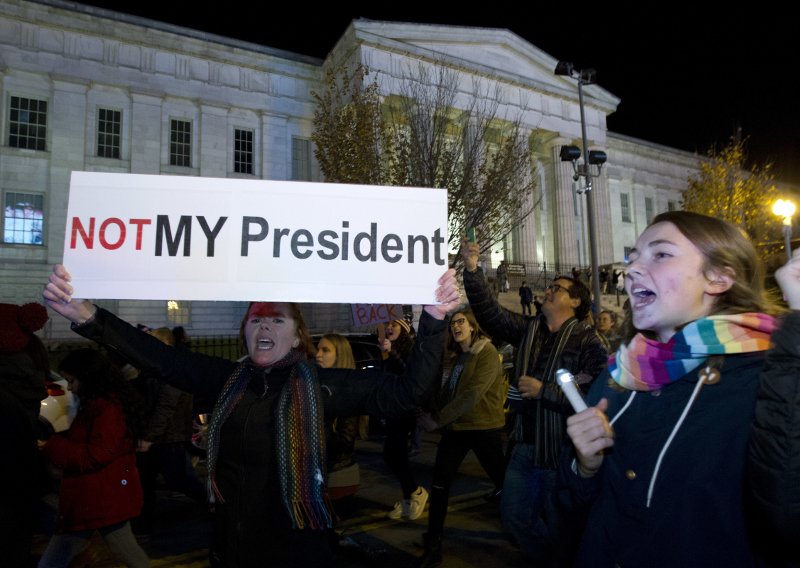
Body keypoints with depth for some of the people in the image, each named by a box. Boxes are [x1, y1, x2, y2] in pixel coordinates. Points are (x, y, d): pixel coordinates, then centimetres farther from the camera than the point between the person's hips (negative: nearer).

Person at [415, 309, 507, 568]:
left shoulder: (487, 353, -12)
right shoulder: (453, 355, 11)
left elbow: (472, 394, -22)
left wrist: (437, 419, -22)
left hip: (483, 427, -6)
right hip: (454, 427, 6)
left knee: (503, 481, 9)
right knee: (439, 484, 3)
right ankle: (433, 546, 16)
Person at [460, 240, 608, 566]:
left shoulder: (587, 340, -12)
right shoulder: (527, 329, 6)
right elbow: (489, 312, -6)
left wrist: (543, 391, -20)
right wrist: (472, 272, -16)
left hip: (560, 450, -6)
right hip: (523, 445, 7)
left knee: (559, 528, 11)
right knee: (514, 517, 20)